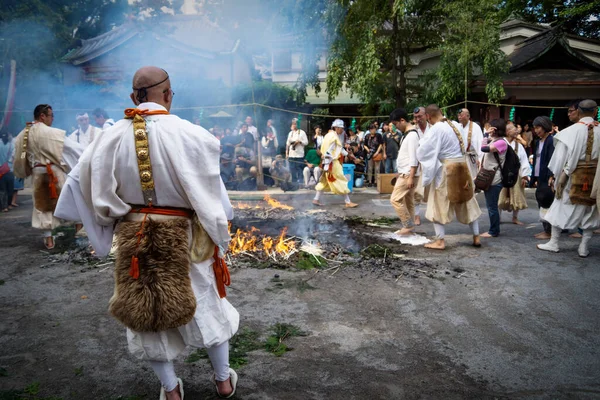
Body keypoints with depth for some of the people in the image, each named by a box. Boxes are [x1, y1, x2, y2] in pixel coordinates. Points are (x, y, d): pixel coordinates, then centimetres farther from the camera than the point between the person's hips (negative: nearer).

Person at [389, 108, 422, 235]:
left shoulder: (412, 135, -18)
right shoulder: (408, 134, 14)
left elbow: (414, 158, -22)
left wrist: (410, 177, -24)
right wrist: (400, 173, 20)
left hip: (408, 174, -10)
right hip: (404, 173, 10)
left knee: (395, 199, -9)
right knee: (408, 201, 12)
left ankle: (408, 226, -2)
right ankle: (409, 227, 17)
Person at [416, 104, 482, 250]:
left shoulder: (436, 129, -14)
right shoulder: (455, 125, 8)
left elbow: (424, 151, -10)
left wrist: (421, 142, 8)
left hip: (446, 168, -7)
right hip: (462, 166, 7)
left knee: (439, 205, 4)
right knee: (468, 203, 15)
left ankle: (440, 241, 5)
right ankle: (476, 237, 21)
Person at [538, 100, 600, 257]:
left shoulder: (571, 131, -9)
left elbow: (561, 155, -9)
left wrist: (554, 175, -2)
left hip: (573, 176, -2)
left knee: (561, 208, 10)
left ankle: (553, 243, 15)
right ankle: (583, 247, 13)